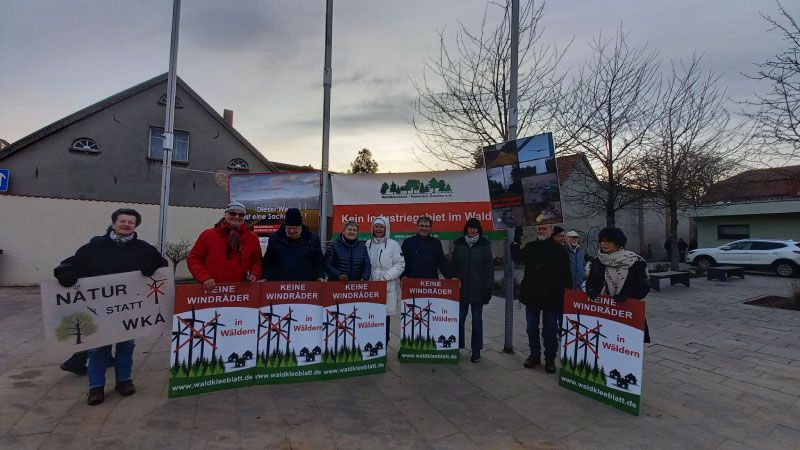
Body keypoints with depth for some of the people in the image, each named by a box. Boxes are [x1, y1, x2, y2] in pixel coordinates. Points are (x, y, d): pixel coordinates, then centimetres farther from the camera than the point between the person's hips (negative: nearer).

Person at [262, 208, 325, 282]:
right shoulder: (275, 238, 6)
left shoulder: (312, 239, 5)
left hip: (306, 283, 0)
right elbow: (267, 261, 11)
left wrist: (320, 277, -5)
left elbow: (319, 261, 8)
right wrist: (266, 278, 1)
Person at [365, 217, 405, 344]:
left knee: (385, 317, 0)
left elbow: (400, 265, -3)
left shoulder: (393, 245, 0)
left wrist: (385, 277, -11)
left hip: (387, 287, -3)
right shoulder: (368, 244, 12)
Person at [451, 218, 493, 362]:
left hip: (478, 290, -1)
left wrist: (489, 287, -6)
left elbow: (489, 267, -2)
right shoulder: (459, 244, 5)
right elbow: (454, 266, 7)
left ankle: (476, 351, 20)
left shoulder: (484, 245, -1)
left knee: (477, 321, 8)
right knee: (459, 319, 4)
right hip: (461, 289, 2)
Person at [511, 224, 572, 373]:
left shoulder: (559, 249, -6)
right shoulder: (530, 247, 6)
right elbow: (517, 257, -3)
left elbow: (566, 274, -6)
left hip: (551, 297, -4)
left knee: (550, 329, 8)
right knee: (532, 327, 13)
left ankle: (550, 358, 23)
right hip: (532, 295, 4)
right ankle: (534, 355, 29)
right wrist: (516, 242, -15)